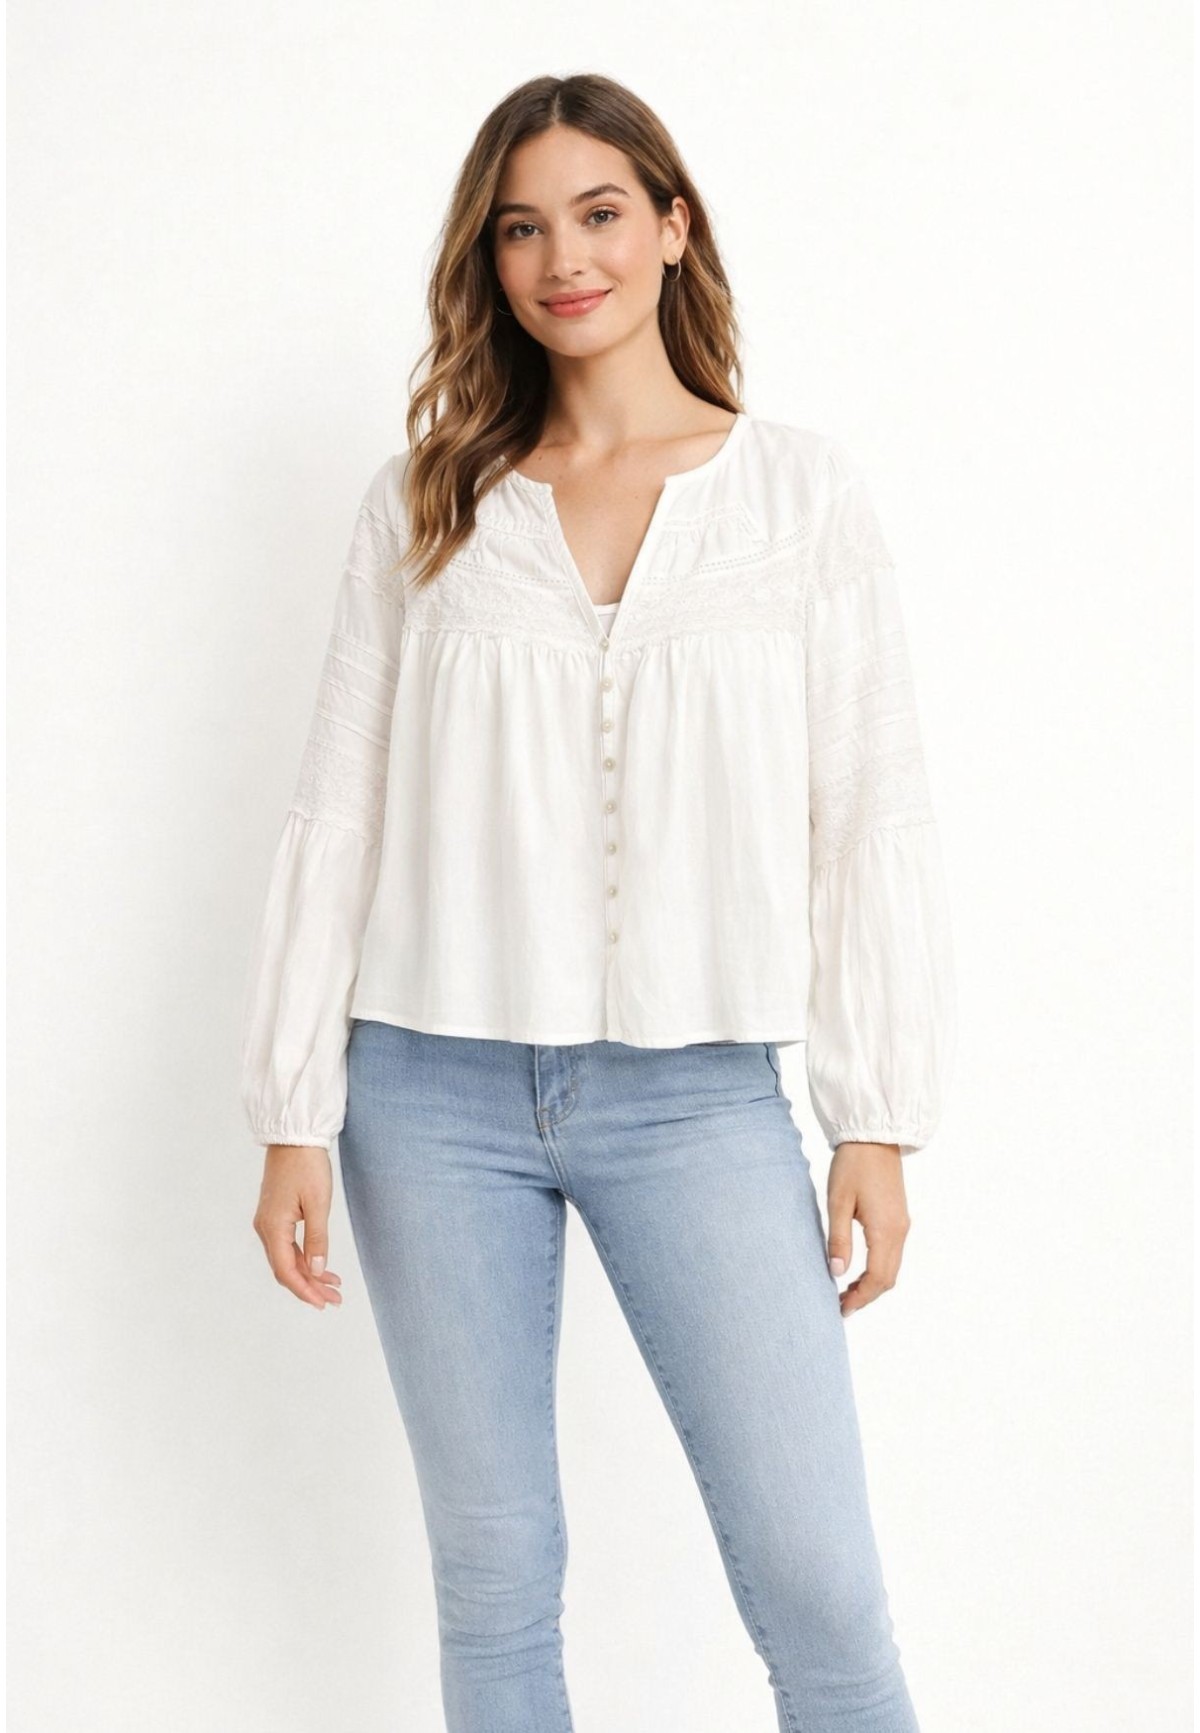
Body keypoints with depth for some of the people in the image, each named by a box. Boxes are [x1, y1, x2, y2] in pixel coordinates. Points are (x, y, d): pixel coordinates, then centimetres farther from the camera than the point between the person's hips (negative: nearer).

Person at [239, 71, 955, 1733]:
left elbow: (872, 809, 2)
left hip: (699, 1095, -1)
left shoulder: (804, 489, 4)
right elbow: (338, 812, 6)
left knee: (822, 1593, -5)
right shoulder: (424, 505, 7)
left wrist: (879, 1119, -3)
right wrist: (292, 1118, 1)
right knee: (492, 1578, 10)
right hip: (436, 1094, 2)